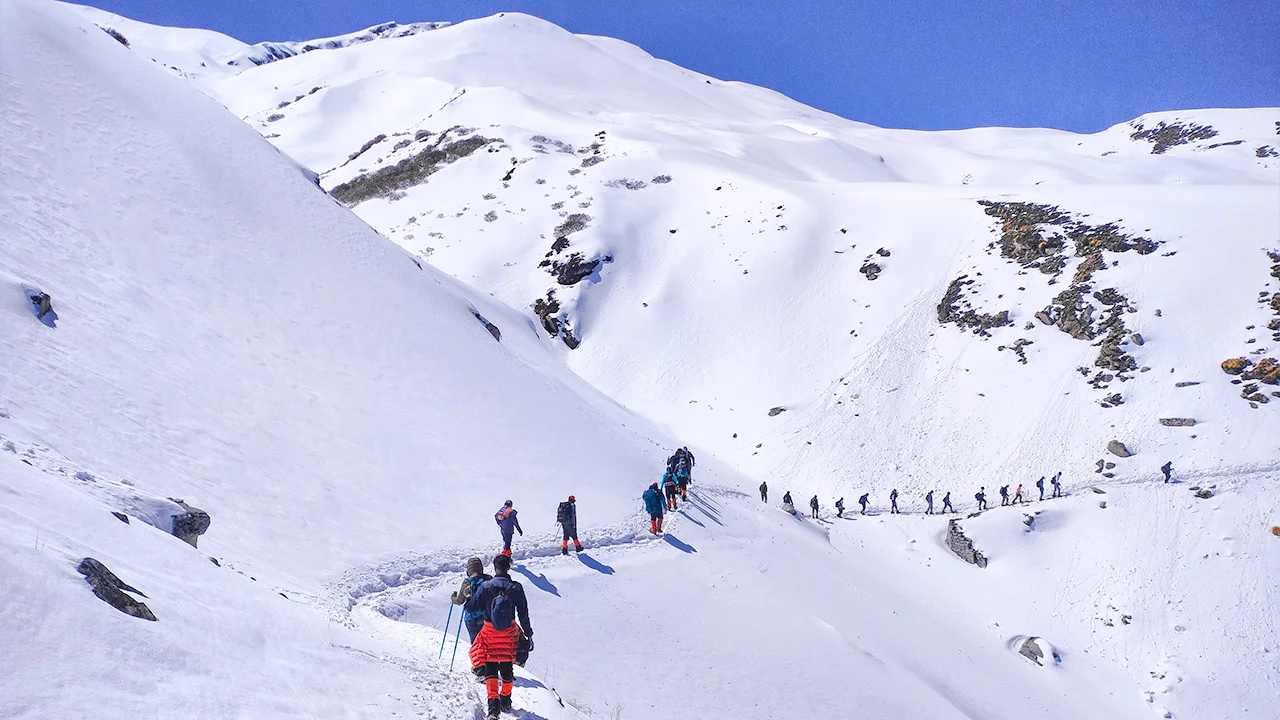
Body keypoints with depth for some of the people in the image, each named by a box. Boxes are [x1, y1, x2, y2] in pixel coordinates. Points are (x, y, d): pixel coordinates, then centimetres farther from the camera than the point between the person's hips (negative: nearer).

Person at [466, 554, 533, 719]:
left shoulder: (485, 586, -12)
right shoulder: (516, 588, -10)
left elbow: (471, 607, -7)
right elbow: (523, 614, -5)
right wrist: (529, 634, 5)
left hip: (490, 634, -1)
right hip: (509, 634, 1)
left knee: (491, 669, 6)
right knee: (507, 667, 19)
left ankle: (493, 701, -11)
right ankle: (505, 701, 32)